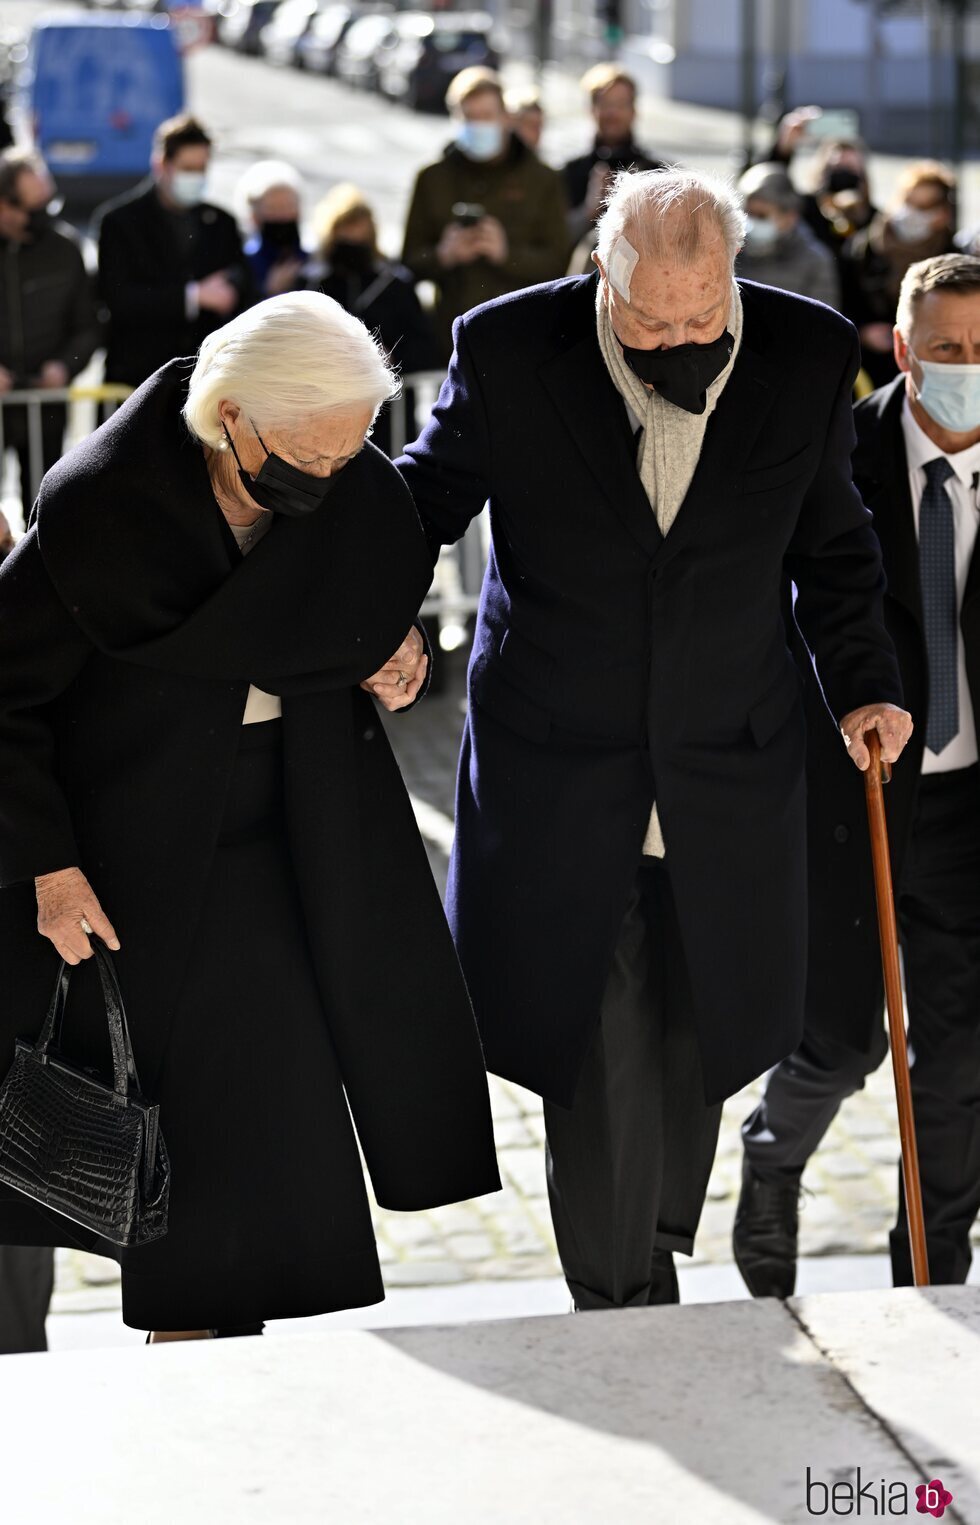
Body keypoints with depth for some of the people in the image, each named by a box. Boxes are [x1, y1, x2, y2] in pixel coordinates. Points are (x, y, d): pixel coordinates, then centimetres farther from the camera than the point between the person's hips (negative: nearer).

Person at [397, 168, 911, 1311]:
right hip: (556, 779, -2)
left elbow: (831, 547, 11)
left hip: (726, 786, 2)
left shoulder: (808, 357, -4)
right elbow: (426, 498, 5)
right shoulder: (508, 350, -11)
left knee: (695, 1050, 13)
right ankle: (620, 1309, 16)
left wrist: (862, 686, 4)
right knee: (596, 1063, -1)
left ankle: (656, 1261, 39)